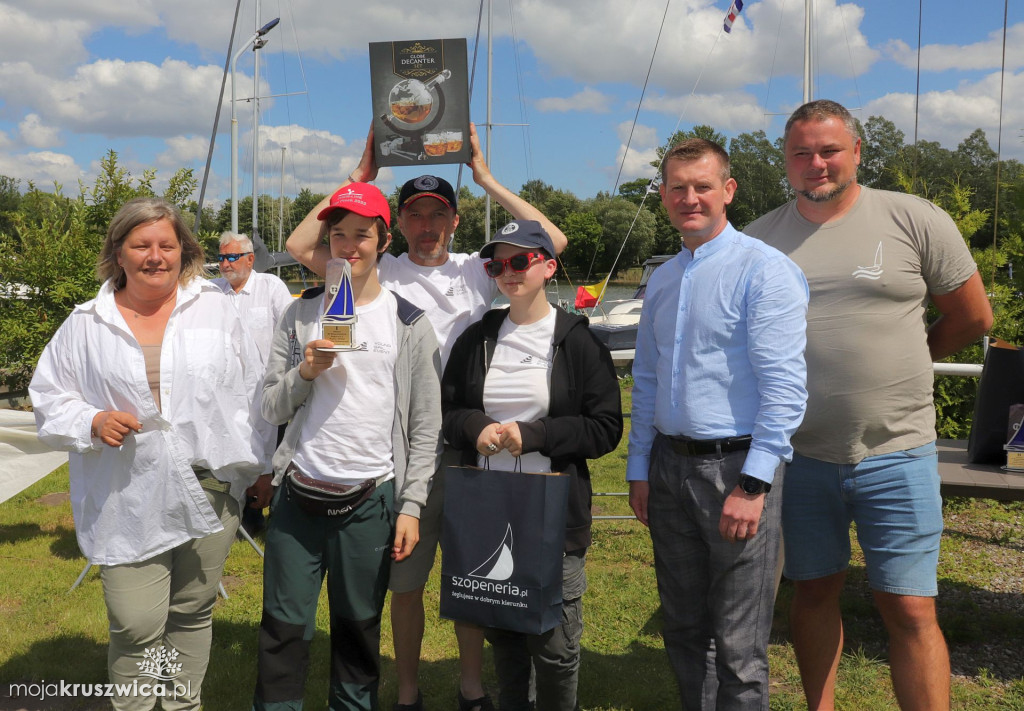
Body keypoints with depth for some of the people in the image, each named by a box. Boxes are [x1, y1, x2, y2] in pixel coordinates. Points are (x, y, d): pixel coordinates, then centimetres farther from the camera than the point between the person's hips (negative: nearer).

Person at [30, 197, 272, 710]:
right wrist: (92, 422, -10)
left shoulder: (217, 312, 5)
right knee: (135, 629, -2)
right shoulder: (86, 326, 4)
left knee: (193, 613, 14)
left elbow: (250, 396, 7)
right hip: (129, 505, -1)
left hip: (210, 493, 1)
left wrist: (256, 469, 5)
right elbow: (49, 399, 10)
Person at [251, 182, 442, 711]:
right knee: (284, 626, 5)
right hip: (299, 493, 1)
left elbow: (425, 427, 1)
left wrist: (411, 506, -4)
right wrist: (305, 372, -12)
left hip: (370, 500, -1)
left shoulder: (408, 323, 2)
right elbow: (271, 409, 7)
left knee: (359, 627, 10)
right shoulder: (301, 314, 7)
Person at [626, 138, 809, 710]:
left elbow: (785, 388, -16)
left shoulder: (764, 270, -10)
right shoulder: (662, 281, 13)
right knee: (684, 630, 17)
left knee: (738, 647, 1)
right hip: (670, 467, 7)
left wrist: (752, 485, -19)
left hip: (738, 466, -7)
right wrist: (639, 470, 13)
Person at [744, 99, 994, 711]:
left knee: (911, 611, 0)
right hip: (800, 454, 3)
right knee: (814, 593, 15)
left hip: (896, 454, -2)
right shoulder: (761, 238, 4)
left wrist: (901, 361, 12)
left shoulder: (916, 220, -2)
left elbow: (973, 318, 6)